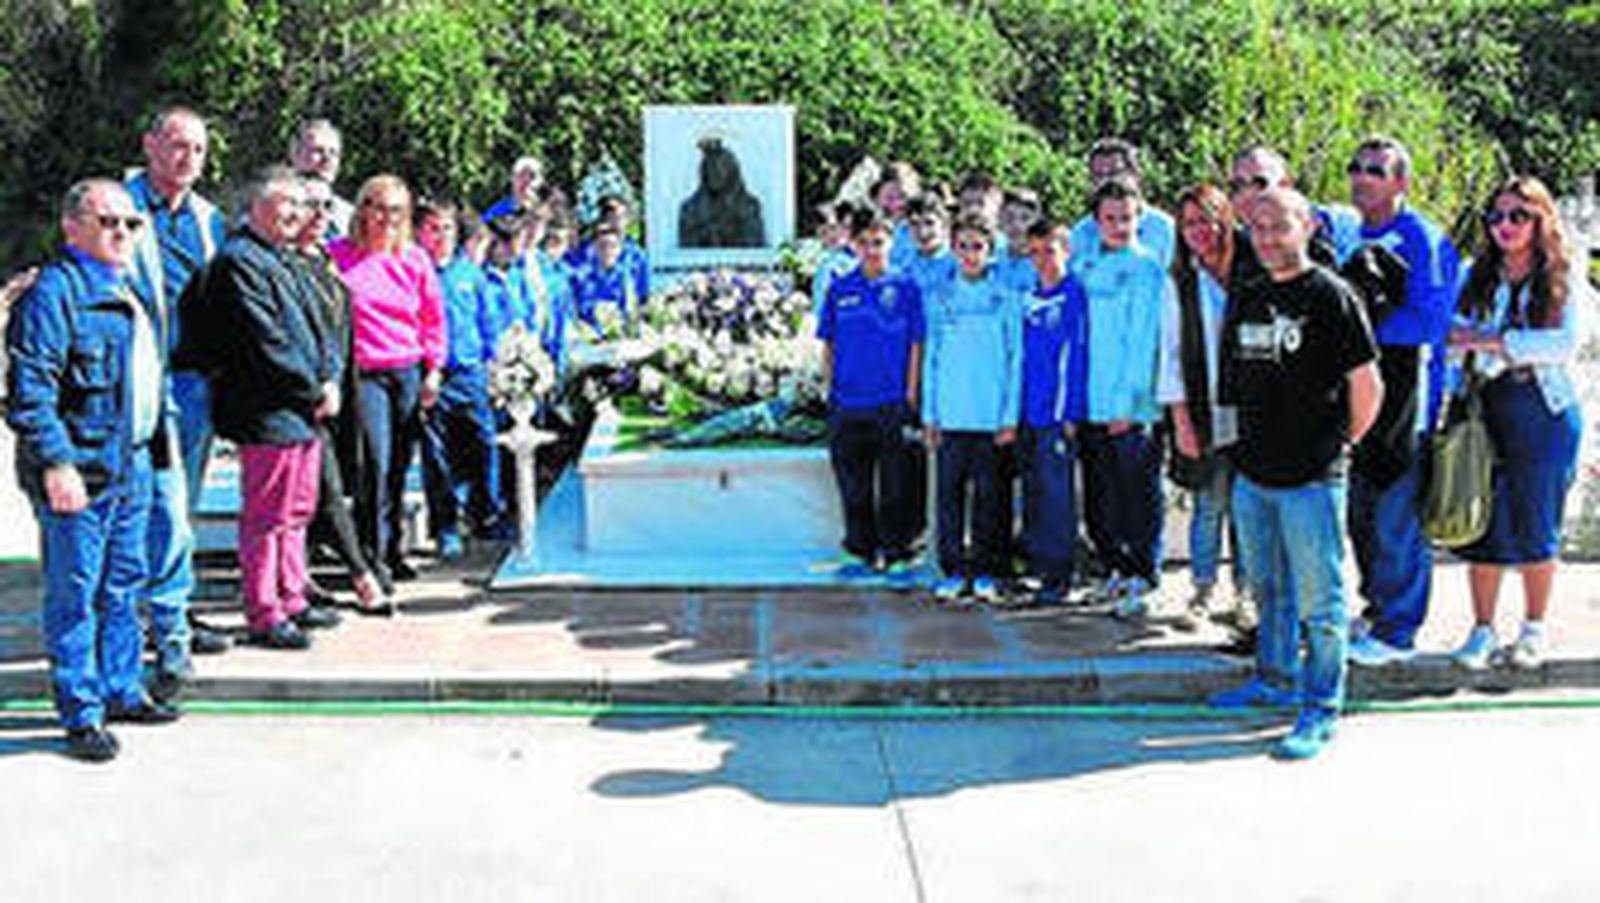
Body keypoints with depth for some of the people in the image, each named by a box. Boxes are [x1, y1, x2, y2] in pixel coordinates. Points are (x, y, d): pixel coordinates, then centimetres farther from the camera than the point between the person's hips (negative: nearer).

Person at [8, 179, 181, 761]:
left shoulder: (127, 290, 17)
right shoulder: (54, 292, -11)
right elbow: (29, 390, -17)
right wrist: (55, 463, -22)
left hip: (131, 466, 9)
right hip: (79, 471, -9)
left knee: (123, 586, 17)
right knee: (75, 594, 0)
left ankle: (121, 691, 29)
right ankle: (81, 715, 8)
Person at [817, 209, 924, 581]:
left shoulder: (904, 287, 1)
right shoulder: (839, 289, 8)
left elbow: (916, 345, 1)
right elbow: (828, 345, 13)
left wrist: (911, 394, -4)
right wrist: (831, 388, 6)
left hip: (891, 403, -3)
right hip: (847, 404, 3)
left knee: (894, 486, 1)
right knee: (853, 485, 9)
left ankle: (897, 555, 10)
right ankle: (860, 553, 20)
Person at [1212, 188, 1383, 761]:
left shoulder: (1331, 296, -8)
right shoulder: (1245, 298, 12)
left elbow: (1367, 385, -7)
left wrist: (1342, 444, 1)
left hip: (1311, 477, -7)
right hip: (1252, 472, 7)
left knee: (1318, 599, 0)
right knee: (1267, 588, 19)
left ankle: (1321, 711, 7)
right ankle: (1275, 679, 36)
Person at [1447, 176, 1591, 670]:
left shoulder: (1567, 279, 0)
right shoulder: (1478, 277, 10)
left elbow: (1567, 342, -14)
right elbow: (1456, 334, 10)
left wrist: (1493, 342, -16)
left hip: (1545, 412, -2)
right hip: (1486, 410, 2)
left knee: (1535, 527, 4)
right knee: (1483, 522, 1)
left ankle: (1534, 629, 20)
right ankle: (1482, 629, 13)